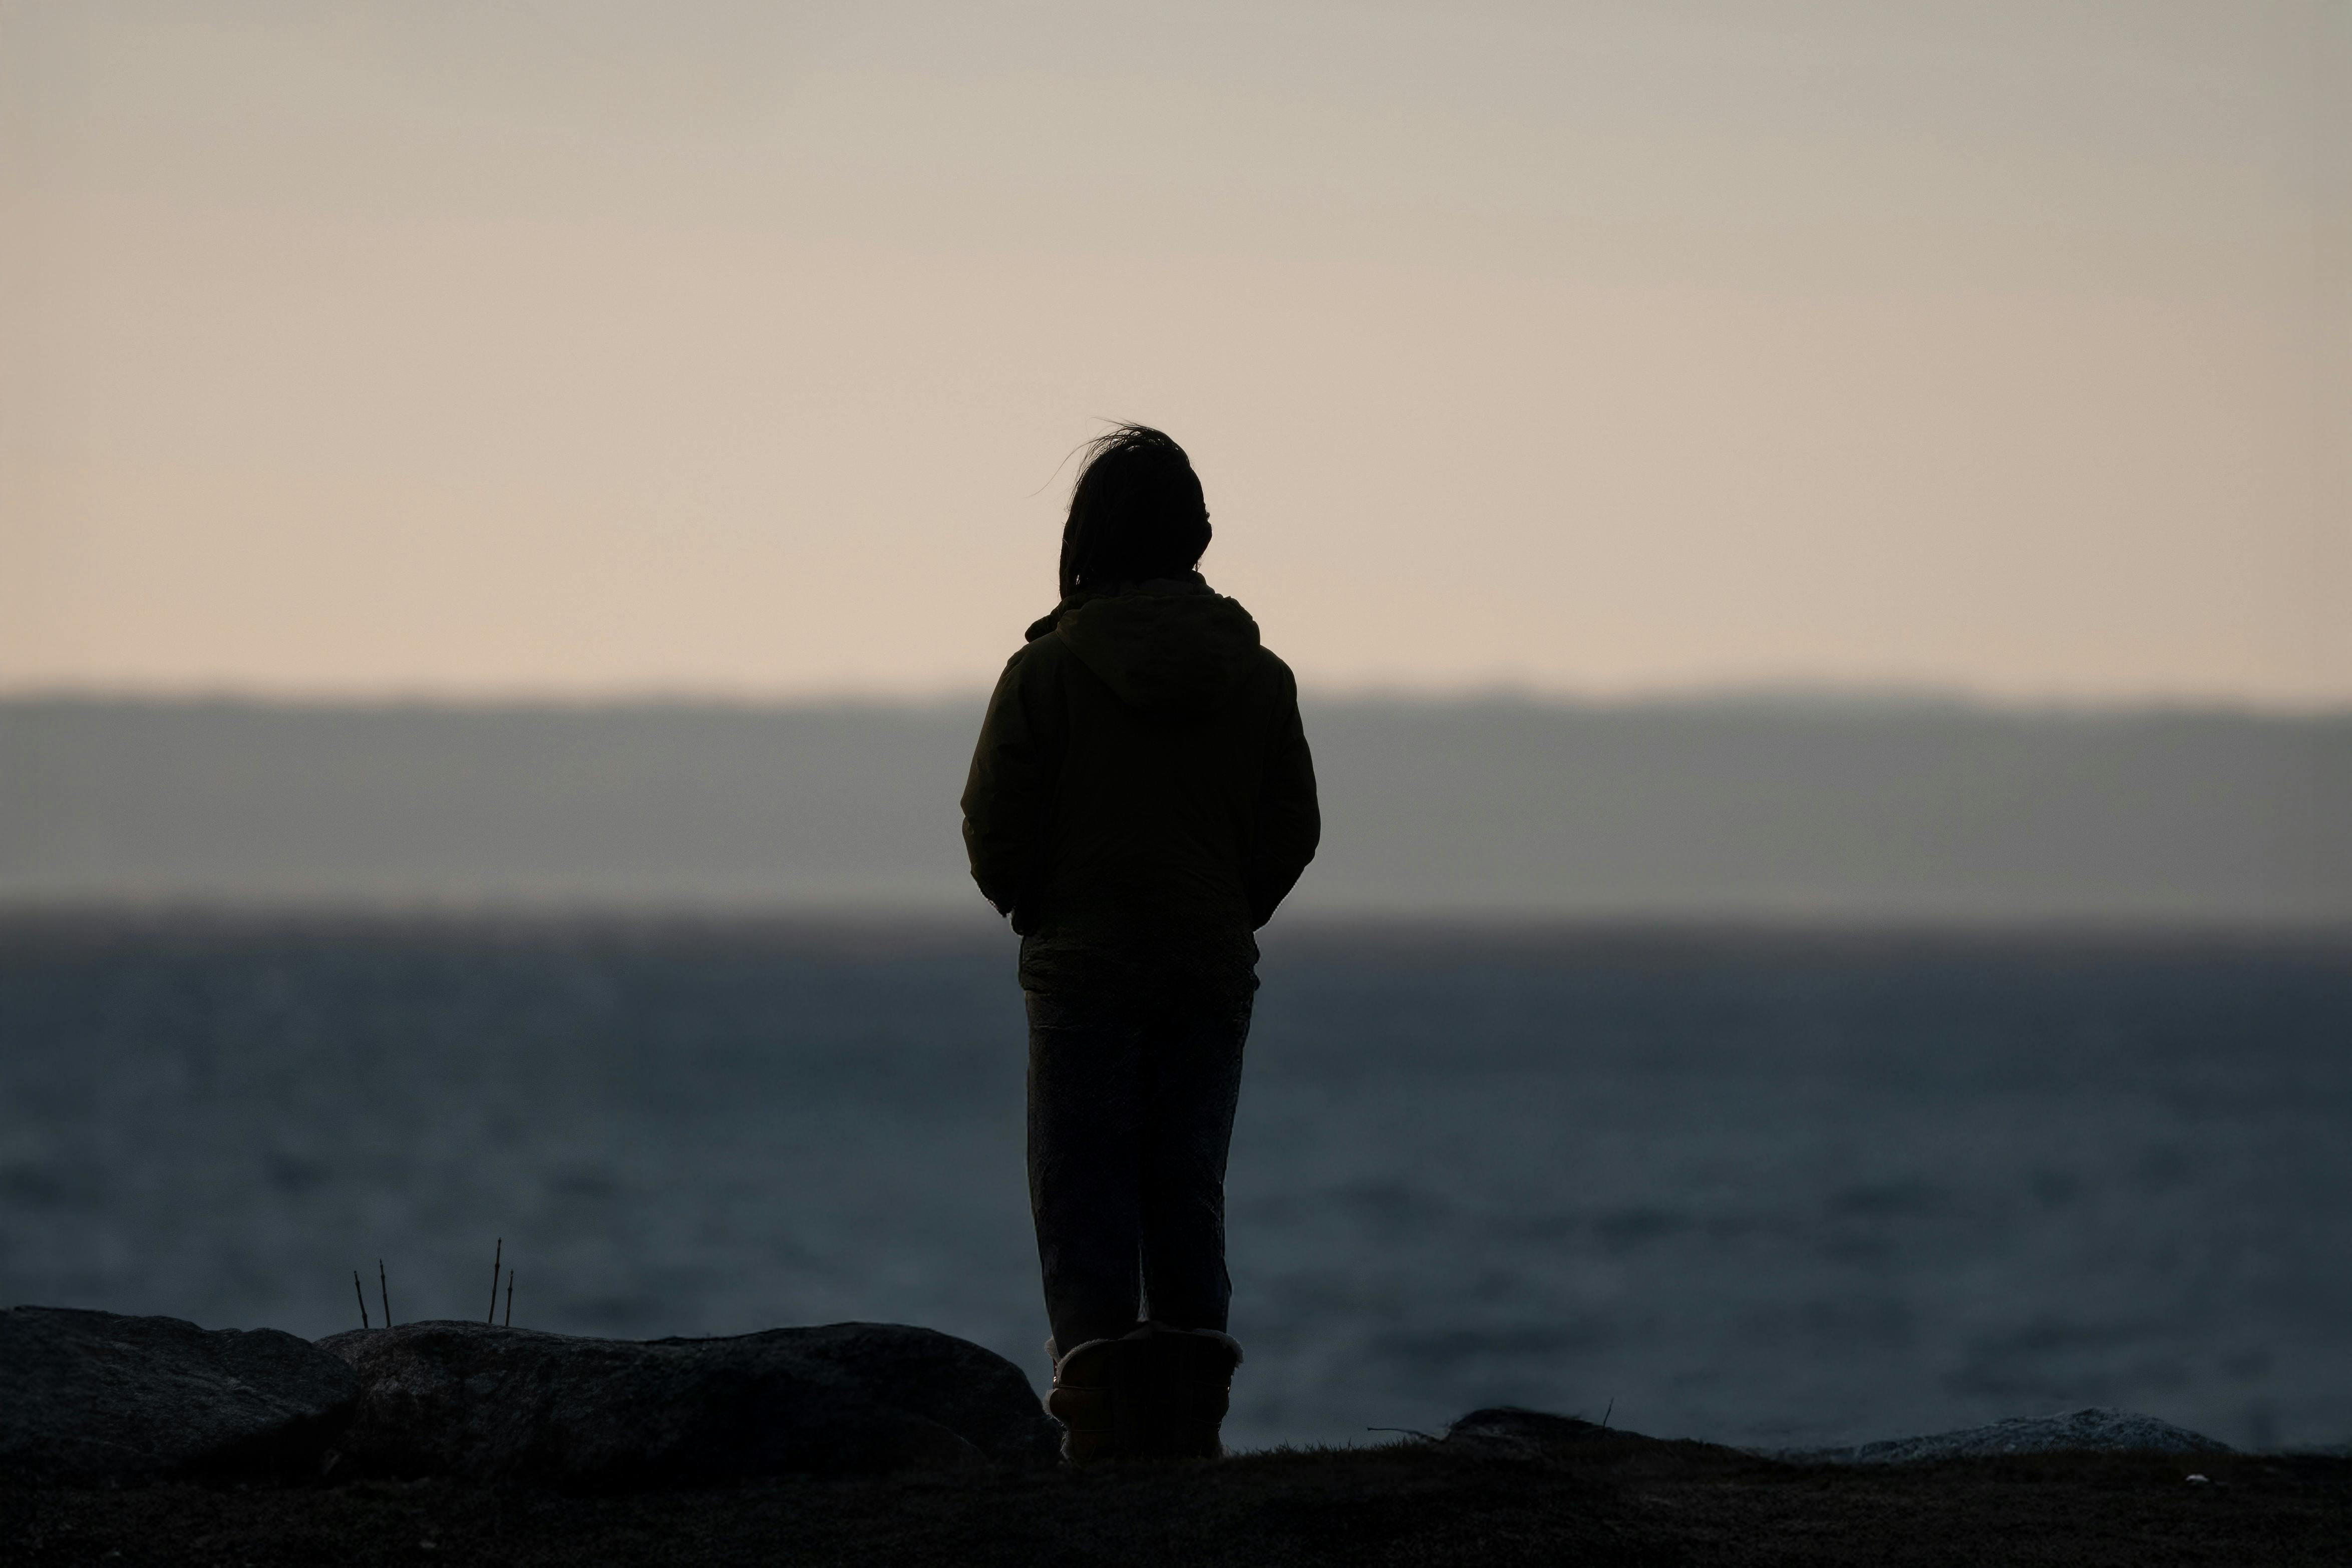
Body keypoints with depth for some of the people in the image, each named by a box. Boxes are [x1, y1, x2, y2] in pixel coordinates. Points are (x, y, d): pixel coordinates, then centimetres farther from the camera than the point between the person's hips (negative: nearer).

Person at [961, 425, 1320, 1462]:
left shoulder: (1048, 671, -9)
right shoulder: (1257, 675, 2)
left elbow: (995, 832, -7)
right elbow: (1292, 832, 6)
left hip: (1084, 975, -3)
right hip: (1215, 973, 3)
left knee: (1085, 1205, 0)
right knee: (1189, 1198, 11)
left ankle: (1103, 1420, -10)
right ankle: (1188, 1422, 6)